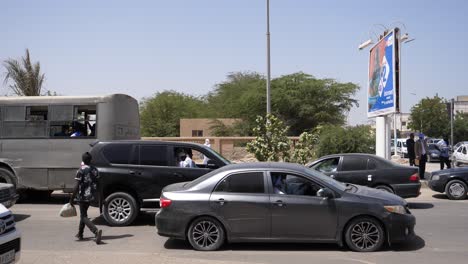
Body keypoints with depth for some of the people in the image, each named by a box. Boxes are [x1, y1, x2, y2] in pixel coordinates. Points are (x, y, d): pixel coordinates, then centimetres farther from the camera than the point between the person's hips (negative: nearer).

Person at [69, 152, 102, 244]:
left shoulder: (81, 171, -14)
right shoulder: (94, 170, 4)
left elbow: (77, 186, -16)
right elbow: (96, 184, 9)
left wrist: (72, 198, -10)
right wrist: (95, 195, 21)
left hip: (82, 196, -6)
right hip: (91, 196, 7)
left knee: (84, 216, -4)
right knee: (83, 214, 23)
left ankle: (96, 231, -26)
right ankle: (80, 234, 32)